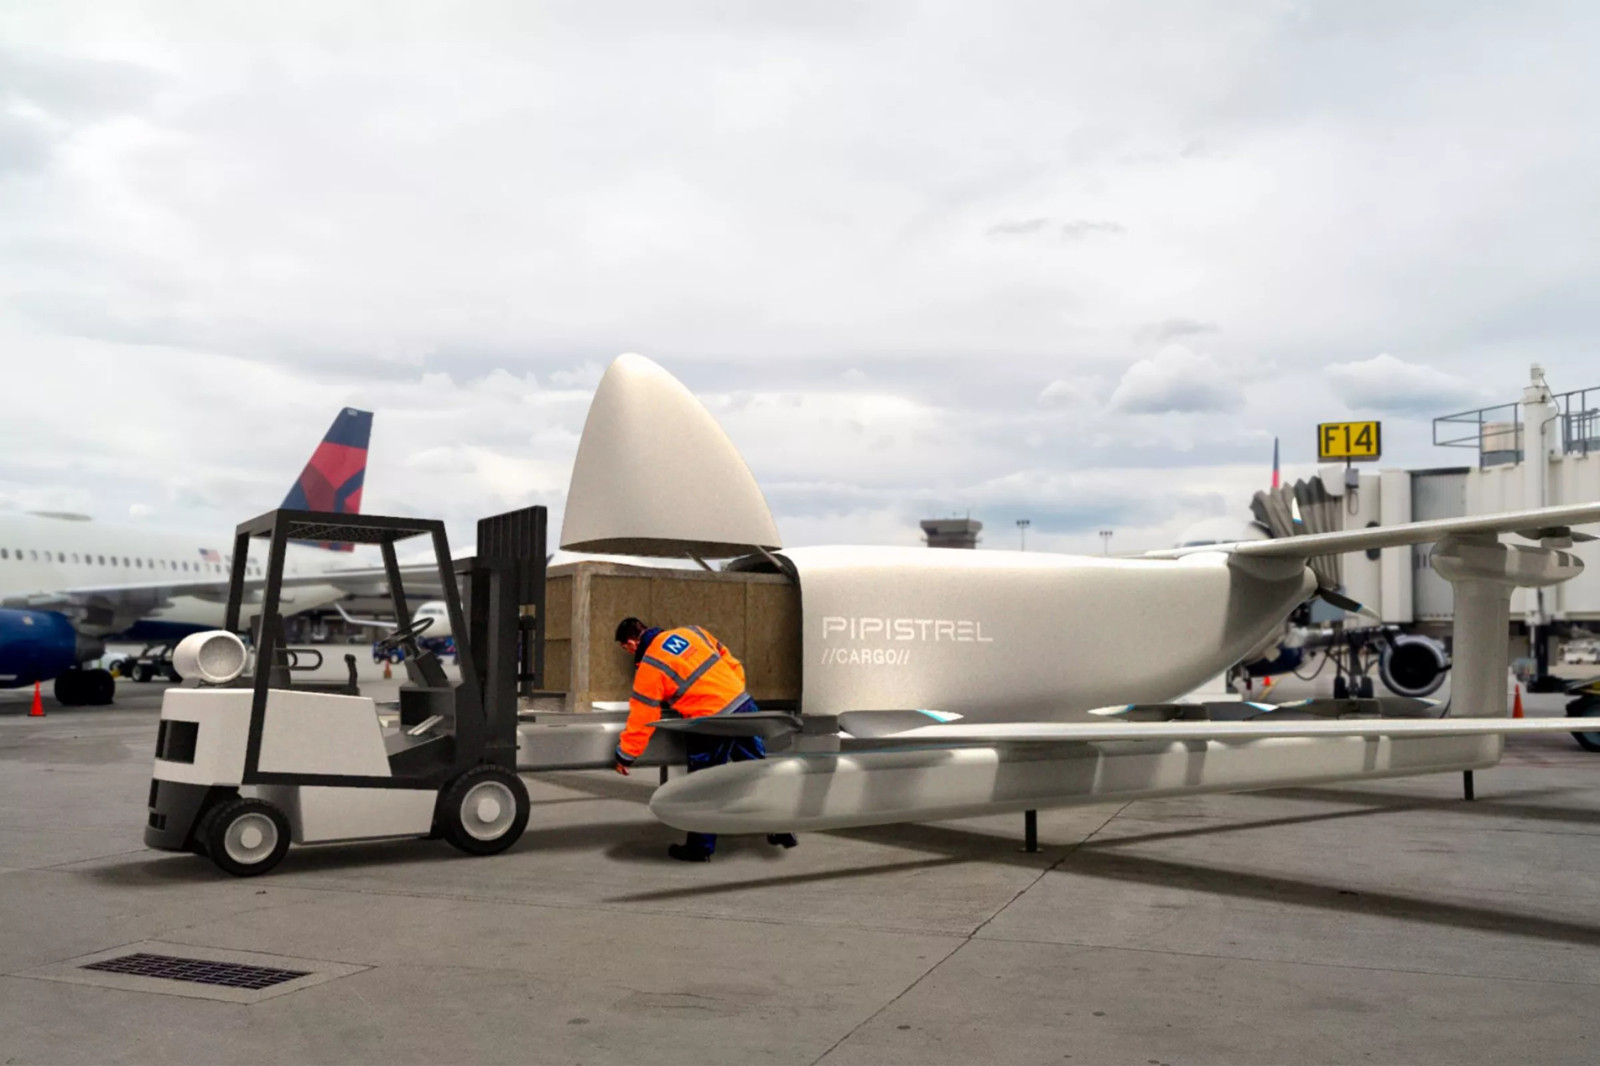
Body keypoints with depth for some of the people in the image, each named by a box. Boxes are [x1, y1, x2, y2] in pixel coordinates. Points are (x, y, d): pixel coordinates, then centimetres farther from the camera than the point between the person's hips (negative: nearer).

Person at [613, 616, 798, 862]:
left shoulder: (649, 668, -5)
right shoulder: (690, 632, 12)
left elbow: (641, 719, -3)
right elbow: (732, 663, 15)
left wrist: (625, 756, 8)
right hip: (743, 704, 6)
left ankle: (700, 848, 19)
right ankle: (781, 830, 25)